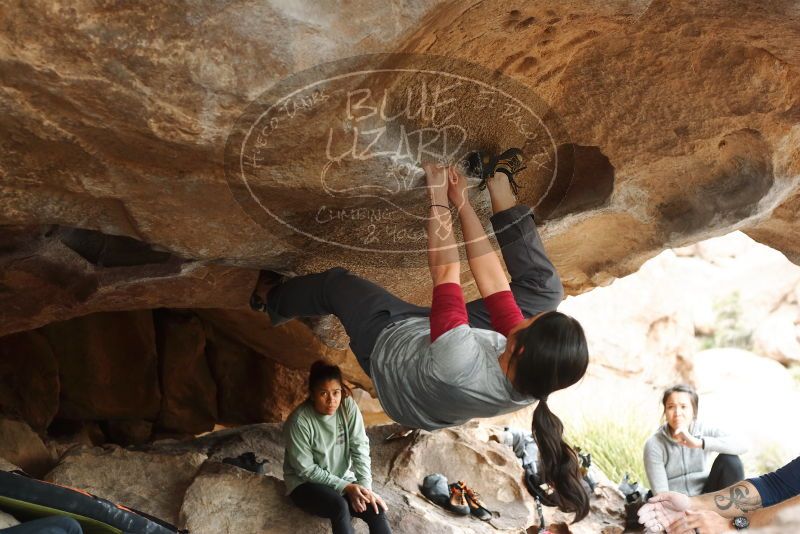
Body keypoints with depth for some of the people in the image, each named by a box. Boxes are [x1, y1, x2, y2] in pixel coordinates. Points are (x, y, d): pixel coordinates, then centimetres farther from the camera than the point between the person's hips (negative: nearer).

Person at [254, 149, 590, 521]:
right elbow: (492, 283, -25)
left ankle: (269, 299, 46)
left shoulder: (458, 364, -51)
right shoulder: (534, 381, -33)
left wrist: (439, 197, -27)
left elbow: (445, 272, -39)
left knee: (335, 282, 13)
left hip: (389, 345, -4)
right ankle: (498, 183, 14)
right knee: (544, 286, 0)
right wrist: (462, 202, -19)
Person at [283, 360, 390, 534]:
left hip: (342, 478, 4)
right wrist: (345, 487, -21)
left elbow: (360, 447, -10)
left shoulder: (348, 406, -11)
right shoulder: (299, 421, -22)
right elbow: (306, 470, -18)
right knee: (340, 506, -33)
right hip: (305, 483, -4)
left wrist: (365, 486, -21)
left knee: (375, 509, -19)